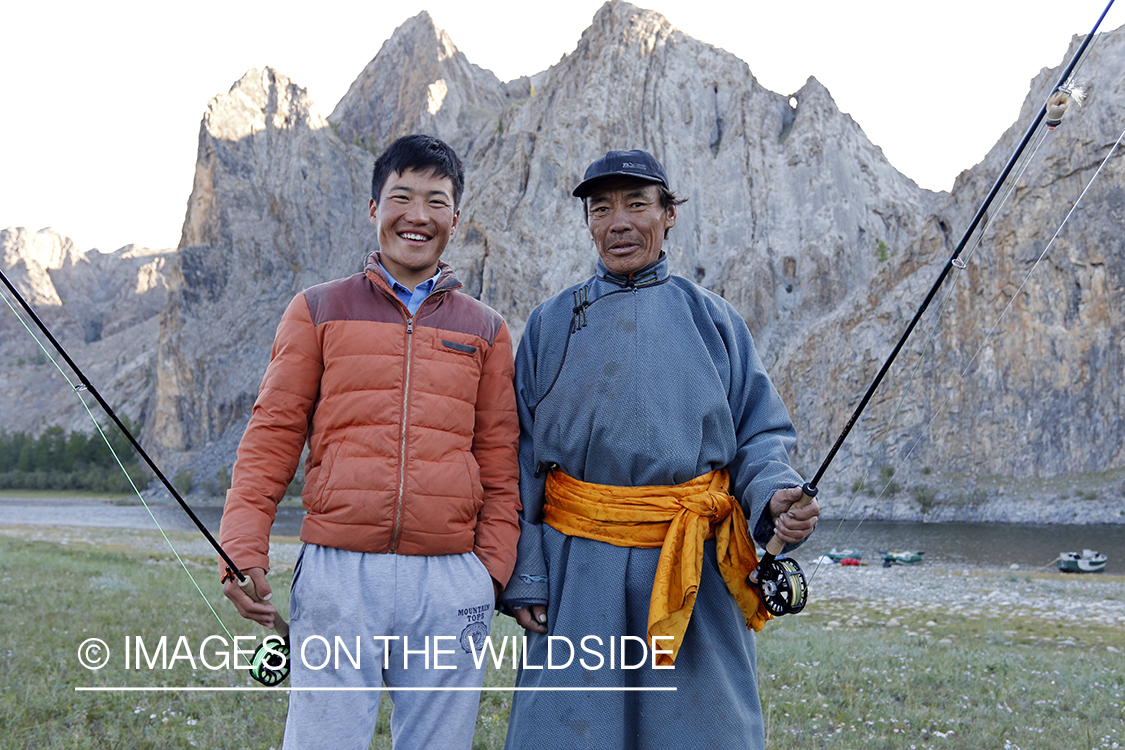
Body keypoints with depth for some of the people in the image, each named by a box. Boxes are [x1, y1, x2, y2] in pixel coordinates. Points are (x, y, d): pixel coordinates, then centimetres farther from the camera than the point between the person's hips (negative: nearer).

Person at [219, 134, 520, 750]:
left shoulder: (485, 330, 14)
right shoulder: (319, 311, 10)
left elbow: (499, 464, 13)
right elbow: (271, 436, 6)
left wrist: (493, 567, 3)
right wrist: (243, 550, -4)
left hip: (451, 582, 2)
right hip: (338, 573, -1)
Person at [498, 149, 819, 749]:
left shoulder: (711, 318, 8)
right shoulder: (551, 324, 8)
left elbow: (760, 434, 7)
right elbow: (521, 459, 6)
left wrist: (776, 497, -15)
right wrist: (524, 576, -1)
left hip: (696, 574, 0)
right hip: (579, 576, 0)